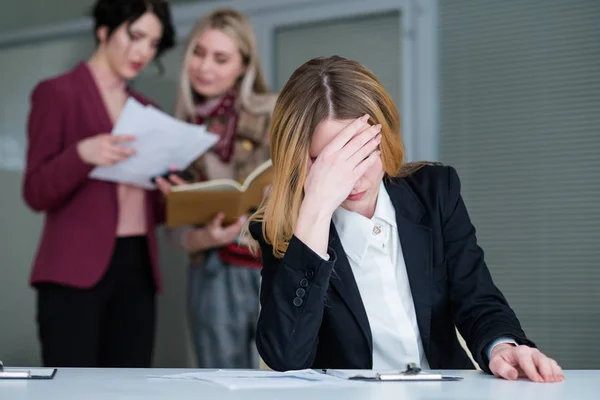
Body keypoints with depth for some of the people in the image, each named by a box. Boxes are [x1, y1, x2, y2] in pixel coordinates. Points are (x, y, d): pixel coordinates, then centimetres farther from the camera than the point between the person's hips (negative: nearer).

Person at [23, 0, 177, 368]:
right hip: (76, 271, -6)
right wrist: (82, 155, -24)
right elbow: (37, 193, -7)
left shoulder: (144, 110, 18)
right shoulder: (57, 93, 0)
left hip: (137, 270, 6)